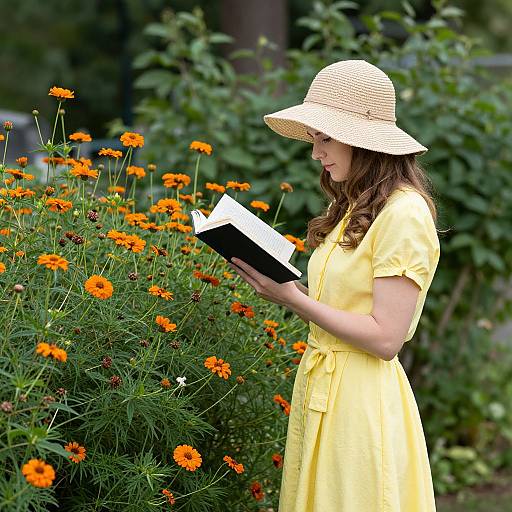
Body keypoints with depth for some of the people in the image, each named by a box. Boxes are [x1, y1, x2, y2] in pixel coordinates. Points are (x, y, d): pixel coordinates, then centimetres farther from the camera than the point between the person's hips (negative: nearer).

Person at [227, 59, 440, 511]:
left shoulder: (404, 214, -14)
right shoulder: (353, 210, 14)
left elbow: (385, 338, -19)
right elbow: (343, 304, 10)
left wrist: (292, 298, -17)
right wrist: (277, 285, -3)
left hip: (361, 399, -8)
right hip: (318, 386, 8)